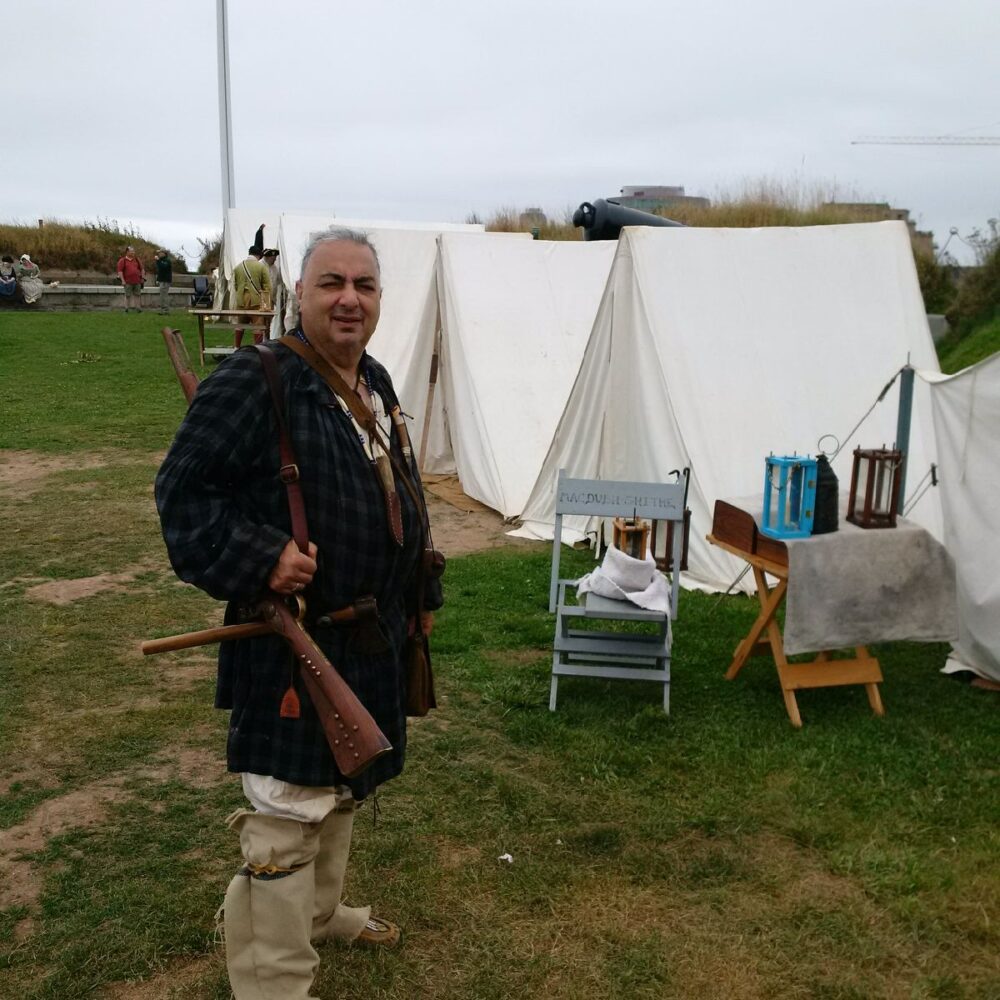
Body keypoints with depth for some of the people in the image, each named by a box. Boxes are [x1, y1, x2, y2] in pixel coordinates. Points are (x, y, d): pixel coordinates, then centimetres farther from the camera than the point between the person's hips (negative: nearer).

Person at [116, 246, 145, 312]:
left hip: (137, 281, 3)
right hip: (128, 282, -3)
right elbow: (120, 271, -5)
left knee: (137, 295, 5)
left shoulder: (137, 260, 11)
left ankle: (138, 308, 8)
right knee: (128, 295, 2)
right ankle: (127, 308, 8)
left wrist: (143, 278, 8)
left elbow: (142, 269, 16)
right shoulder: (122, 261, 0)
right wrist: (123, 280, -12)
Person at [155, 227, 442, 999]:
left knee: (345, 787, 23)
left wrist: (422, 592, 20)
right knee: (288, 809, 0)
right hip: (295, 643, -9)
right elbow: (184, 492, -17)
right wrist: (258, 558, -28)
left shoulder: (378, 385, 10)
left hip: (373, 638, 9)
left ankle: (320, 911, 45)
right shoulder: (253, 383, -17)